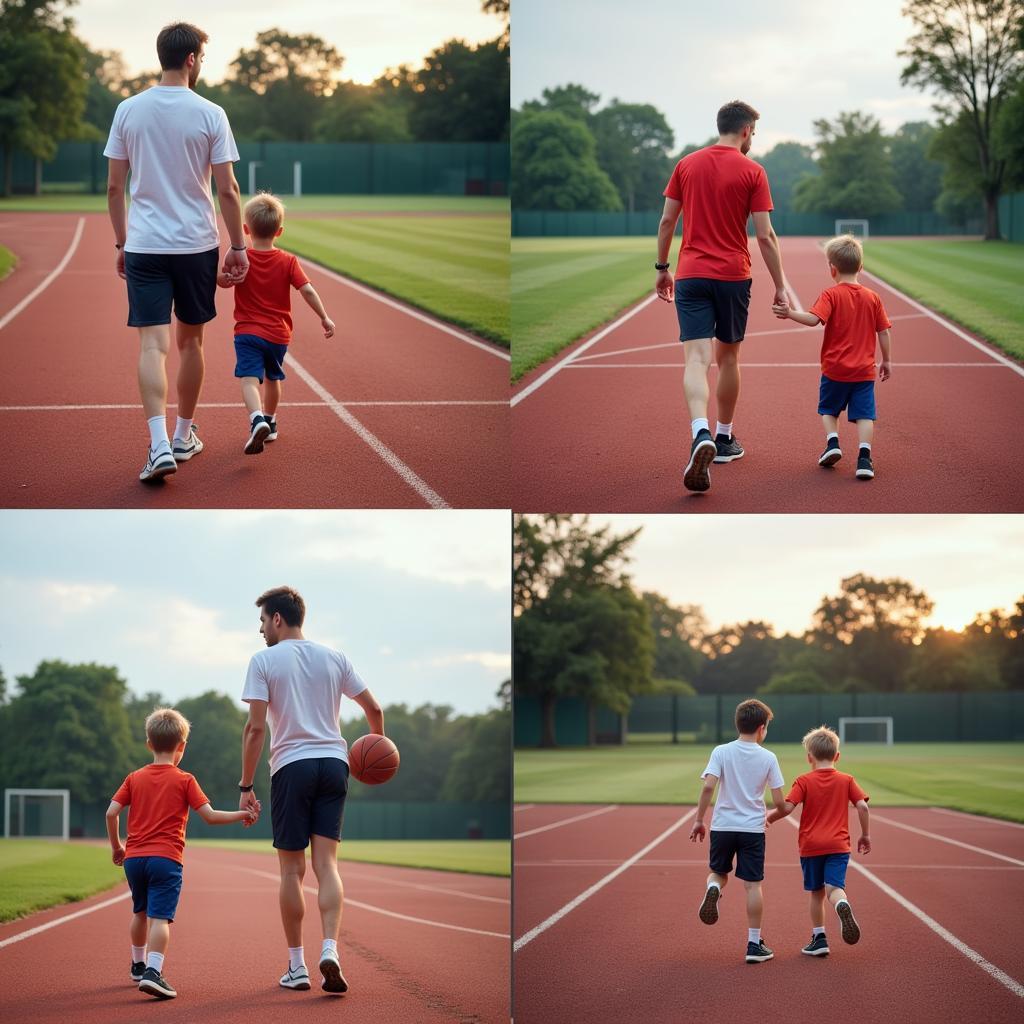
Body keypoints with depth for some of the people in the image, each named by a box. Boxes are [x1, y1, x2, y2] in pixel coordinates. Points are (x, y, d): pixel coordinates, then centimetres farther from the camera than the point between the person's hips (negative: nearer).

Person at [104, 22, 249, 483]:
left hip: (143, 246, 1)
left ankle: (159, 445, -19)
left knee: (153, 345, -5)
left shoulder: (128, 110, 1)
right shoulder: (210, 115, -6)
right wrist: (238, 246, 4)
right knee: (189, 341, 15)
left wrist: (121, 242, 15)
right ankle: (184, 436, 27)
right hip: (197, 245, 0)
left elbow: (114, 186, 5)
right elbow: (227, 190, -5)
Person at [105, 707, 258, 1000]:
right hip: (166, 858, -4)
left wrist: (116, 847, 15)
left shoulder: (135, 778, 9)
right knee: (160, 917, -12)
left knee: (140, 913, 23)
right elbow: (210, 816, -5)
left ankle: (138, 966, 38)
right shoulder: (184, 781, 0)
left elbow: (111, 813, 3)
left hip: (134, 857, 4)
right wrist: (242, 815, 8)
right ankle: (153, 972, -28)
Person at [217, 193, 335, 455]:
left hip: (248, 332, -3)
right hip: (279, 335, 3)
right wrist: (324, 317, -2)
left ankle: (257, 419, -41)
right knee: (272, 378, 25)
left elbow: (222, 281, 2)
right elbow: (307, 290, -7)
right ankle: (270, 423, 41)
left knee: (250, 379, -16)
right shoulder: (288, 262, -2)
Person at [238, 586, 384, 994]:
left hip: (291, 766, -3)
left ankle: (296, 966, 7)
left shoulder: (264, 661, -1)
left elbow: (255, 728, -8)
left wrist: (246, 785, -5)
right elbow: (374, 709, 12)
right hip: (334, 762, 3)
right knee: (326, 864, 1)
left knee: (292, 869, 4)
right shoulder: (334, 658, 10)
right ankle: (329, 949, -18)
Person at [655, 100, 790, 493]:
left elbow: (667, 220, 7)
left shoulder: (687, 165, 5)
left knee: (696, 358, -8)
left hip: (691, 274, 1)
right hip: (733, 275, -1)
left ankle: (701, 435, -31)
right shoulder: (752, 171, -4)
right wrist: (780, 287, 1)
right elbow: (764, 236, -6)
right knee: (727, 357, 15)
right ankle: (724, 438, 27)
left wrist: (662, 268, 18)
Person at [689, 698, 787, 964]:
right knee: (753, 885, 4)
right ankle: (754, 944, 4)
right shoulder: (768, 758, -2)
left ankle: (713, 889, -15)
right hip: (753, 829, -1)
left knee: (718, 873, 21)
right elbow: (779, 801, -2)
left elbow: (708, 786, -15)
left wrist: (699, 820, -7)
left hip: (722, 825, 1)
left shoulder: (721, 752, -3)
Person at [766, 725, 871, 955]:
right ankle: (843, 906, -45)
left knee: (817, 893, 13)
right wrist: (865, 835, 9)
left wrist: (767, 819, 5)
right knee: (834, 888, -11)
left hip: (811, 846, 0)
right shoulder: (847, 781, 4)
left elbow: (787, 807, -12)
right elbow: (862, 807, -3)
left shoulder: (804, 781, -1)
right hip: (838, 845, 0)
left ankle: (819, 939, 17)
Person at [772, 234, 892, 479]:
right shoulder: (873, 298, 3)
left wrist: (790, 314, -25)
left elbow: (813, 319, -25)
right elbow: (884, 332, 5)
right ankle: (864, 456, -13)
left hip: (835, 369, -2)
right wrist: (887, 361, 14)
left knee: (828, 409, 21)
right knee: (864, 414, 0)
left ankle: (832, 441, 4)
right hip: (865, 371, 2)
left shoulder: (831, 295, -9)